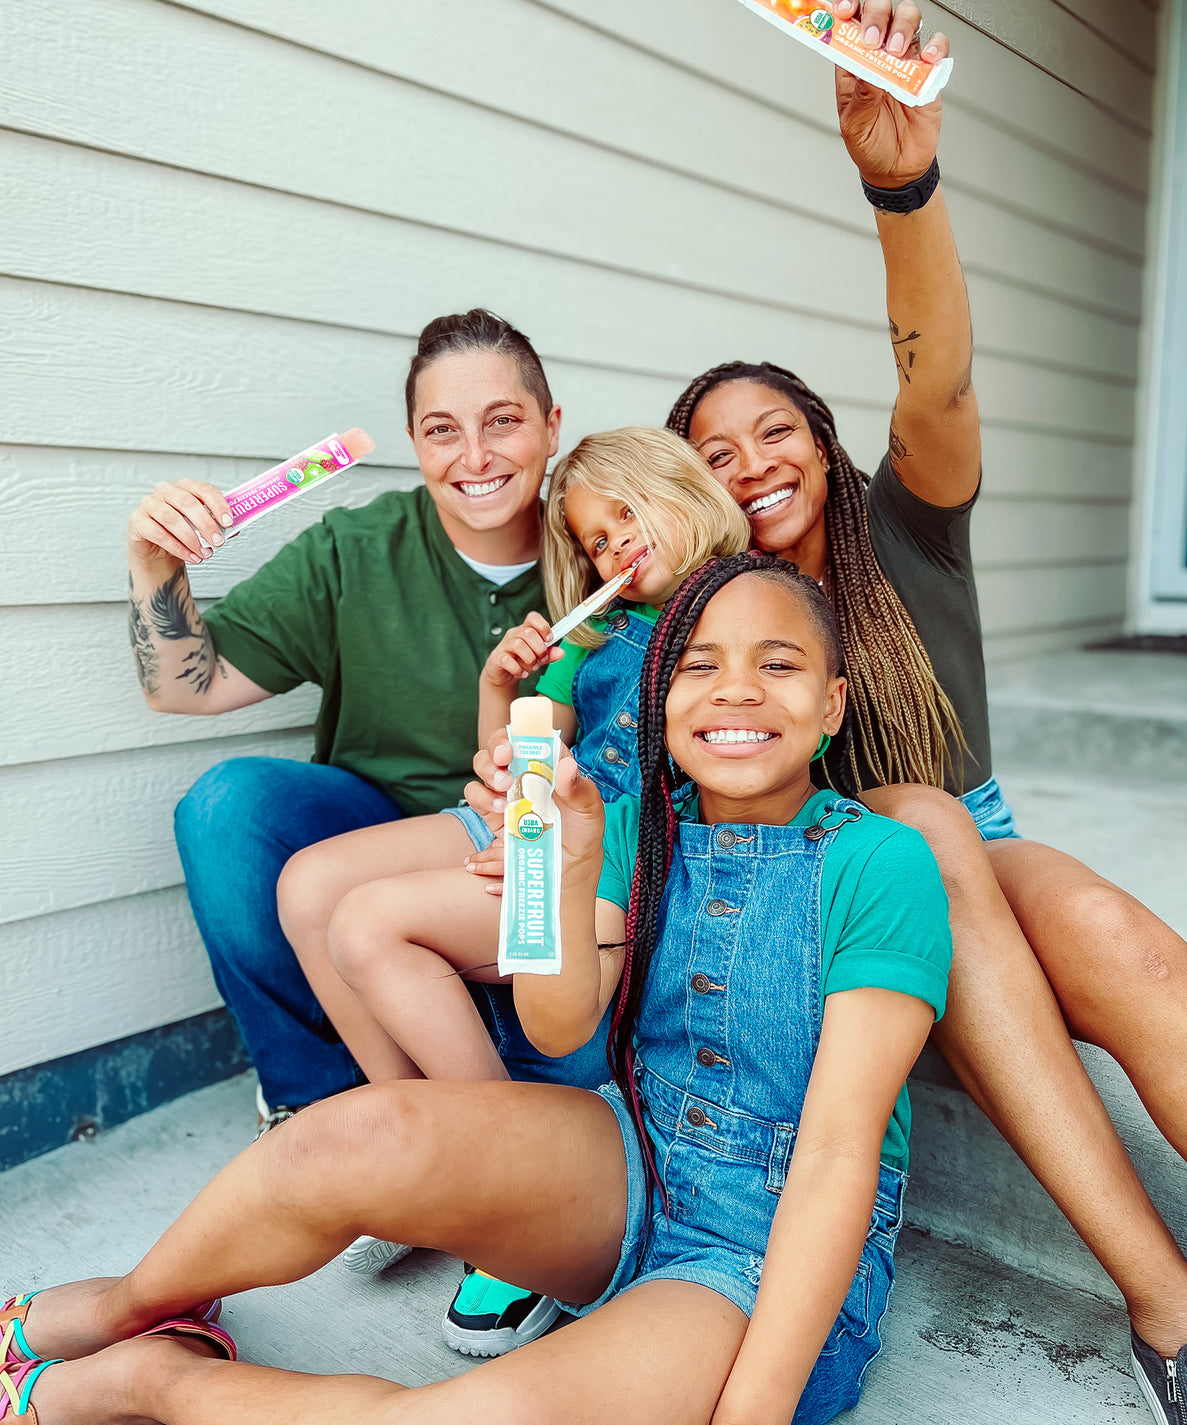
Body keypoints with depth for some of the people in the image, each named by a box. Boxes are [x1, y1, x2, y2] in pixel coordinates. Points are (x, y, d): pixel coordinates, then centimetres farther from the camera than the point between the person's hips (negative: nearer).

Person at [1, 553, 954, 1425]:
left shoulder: (880, 864, -13)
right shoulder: (642, 823, 2)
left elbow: (838, 1152, -17)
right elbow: (561, 1030, -8)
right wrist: (573, 862, -25)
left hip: (787, 1257, -3)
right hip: (628, 1180, 4)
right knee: (366, 1133, -27)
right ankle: (137, 1305, 4)